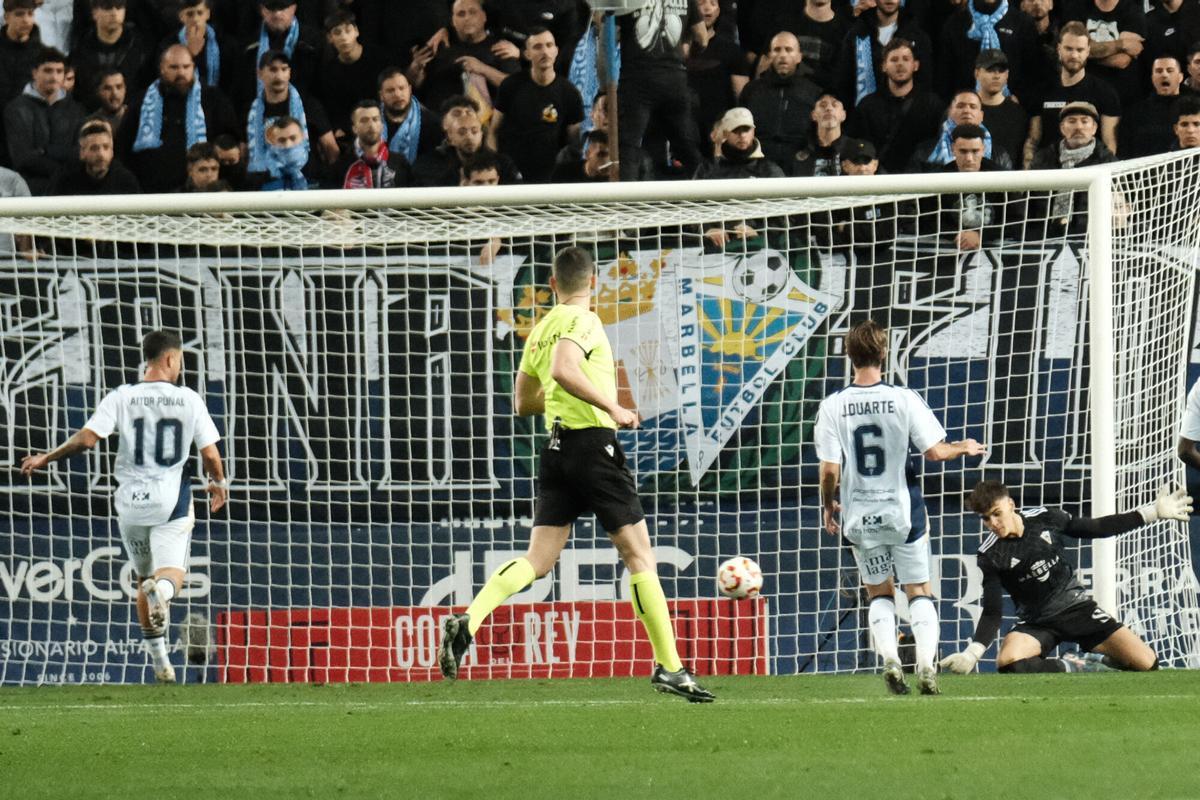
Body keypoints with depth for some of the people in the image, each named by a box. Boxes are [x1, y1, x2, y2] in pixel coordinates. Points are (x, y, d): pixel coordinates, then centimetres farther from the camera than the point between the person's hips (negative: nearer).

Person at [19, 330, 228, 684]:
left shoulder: (122, 397, -3)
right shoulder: (189, 400, -2)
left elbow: (87, 438, -12)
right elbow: (210, 455, -2)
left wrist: (45, 458, 2)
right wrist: (218, 484, 19)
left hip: (131, 499, 2)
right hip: (172, 498, -2)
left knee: (144, 576, 18)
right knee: (172, 572, -5)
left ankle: (159, 659, 19)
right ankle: (161, 589, -44)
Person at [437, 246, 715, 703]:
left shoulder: (540, 330, 17)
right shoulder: (582, 320, -8)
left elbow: (523, 402, 24)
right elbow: (564, 370, -27)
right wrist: (612, 407, -21)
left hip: (557, 448, 7)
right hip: (593, 443, -7)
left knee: (538, 559, 2)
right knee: (638, 555, 0)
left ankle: (468, 623, -20)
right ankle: (668, 667, 0)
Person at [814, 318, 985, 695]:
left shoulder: (833, 406, -8)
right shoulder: (904, 399, -10)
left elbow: (829, 469, -9)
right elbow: (934, 451, -8)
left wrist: (828, 506, 9)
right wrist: (964, 448, 13)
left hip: (860, 517, 1)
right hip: (904, 513, -1)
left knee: (879, 593, 17)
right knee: (919, 591, 11)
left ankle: (889, 659, 0)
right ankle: (926, 663, -2)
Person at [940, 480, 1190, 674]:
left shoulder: (1044, 518, -7)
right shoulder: (989, 556, -11)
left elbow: (1097, 528, 5)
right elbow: (992, 612, -10)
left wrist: (1153, 512, 3)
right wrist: (972, 653, -26)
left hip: (1076, 605, 1)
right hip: (1036, 622, -1)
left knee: (1146, 663, -14)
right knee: (1008, 662, -36)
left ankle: (1110, 662, 19)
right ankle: (1068, 669, -12)